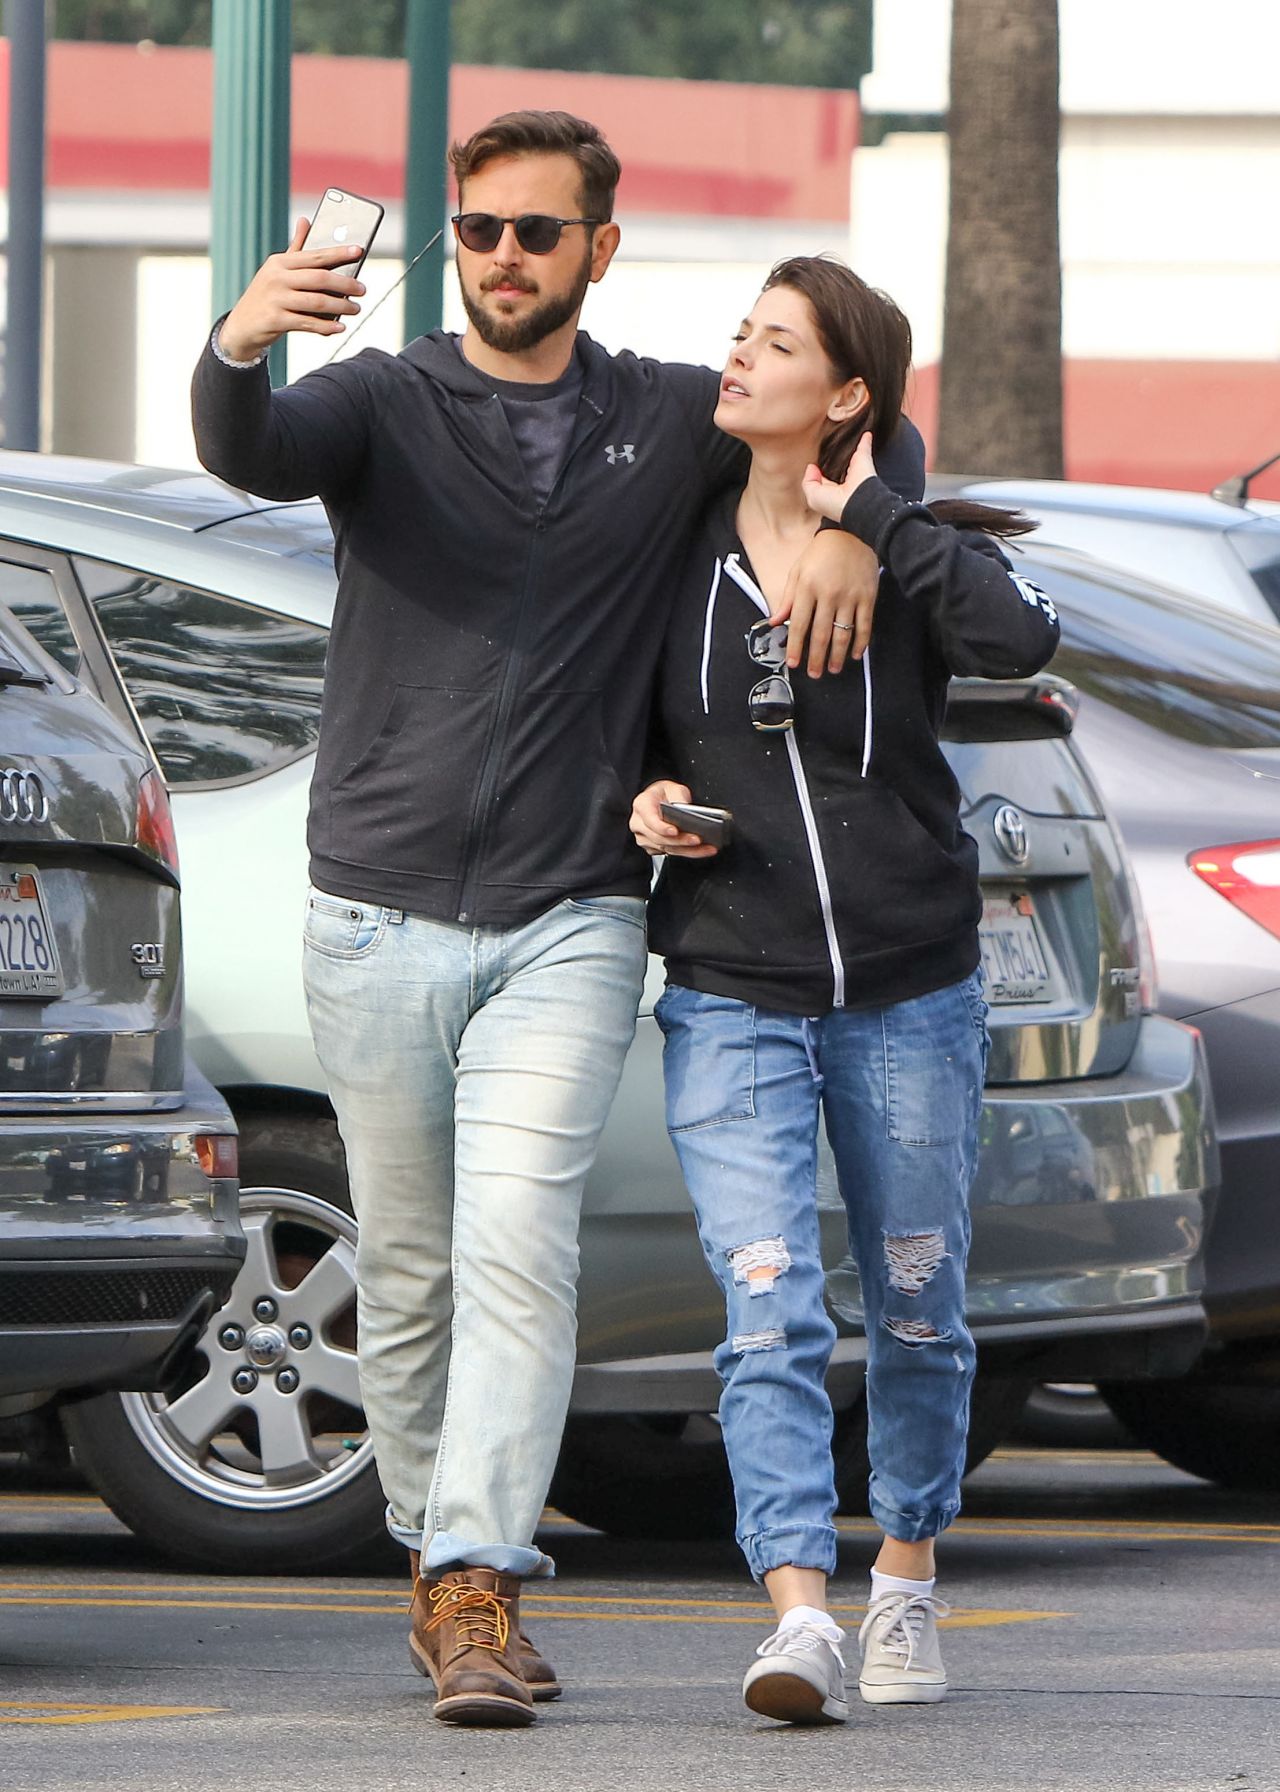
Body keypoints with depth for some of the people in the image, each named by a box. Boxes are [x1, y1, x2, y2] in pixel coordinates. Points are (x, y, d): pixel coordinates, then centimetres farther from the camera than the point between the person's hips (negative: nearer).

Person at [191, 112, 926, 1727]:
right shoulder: (383, 407, 3)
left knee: (518, 1250, -15)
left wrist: (852, 536, -4)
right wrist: (240, 342, -42)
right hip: (379, 916, 1)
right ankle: (439, 1564, 22)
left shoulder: (669, 425, 9)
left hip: (569, 924, 0)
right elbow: (248, 451, -18)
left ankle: (478, 1590, -21)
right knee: (410, 1276, 6)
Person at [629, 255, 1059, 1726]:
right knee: (768, 1318, -14)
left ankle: (906, 1581, 32)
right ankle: (798, 1617, -22)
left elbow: (1020, 638, -28)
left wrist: (867, 521, -21)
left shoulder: (908, 553, -5)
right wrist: (643, 802, -3)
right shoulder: (674, 552, 2)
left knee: (916, 1311, 12)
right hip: (731, 1001, 1)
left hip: (908, 994, 0)